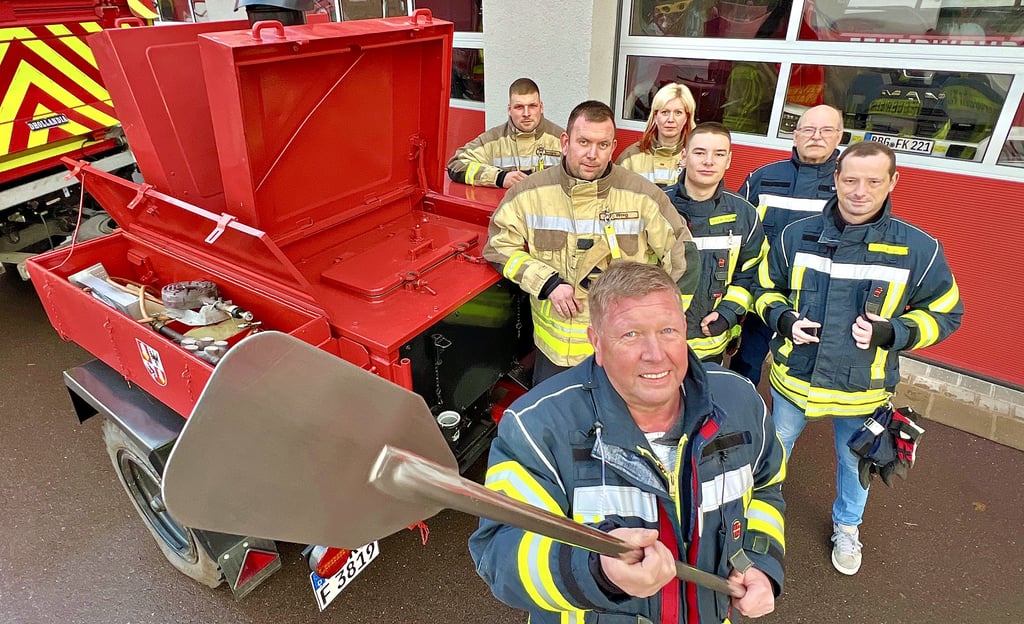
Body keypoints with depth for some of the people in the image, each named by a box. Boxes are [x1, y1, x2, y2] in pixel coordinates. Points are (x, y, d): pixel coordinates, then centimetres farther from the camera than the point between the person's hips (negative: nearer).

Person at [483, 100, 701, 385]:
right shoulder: (531, 193, -7)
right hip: (553, 346, 1)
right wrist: (547, 282, -15)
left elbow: (682, 256, -2)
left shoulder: (643, 196, -9)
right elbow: (499, 245, -2)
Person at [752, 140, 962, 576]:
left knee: (855, 463, 24)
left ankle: (847, 527, 54)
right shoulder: (797, 235, -11)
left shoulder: (919, 249, -13)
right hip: (794, 376, 0)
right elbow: (765, 288, 4)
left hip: (862, 387, 0)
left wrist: (891, 333, -20)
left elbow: (944, 314, -2)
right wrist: (784, 319, -17)